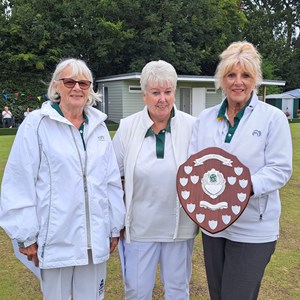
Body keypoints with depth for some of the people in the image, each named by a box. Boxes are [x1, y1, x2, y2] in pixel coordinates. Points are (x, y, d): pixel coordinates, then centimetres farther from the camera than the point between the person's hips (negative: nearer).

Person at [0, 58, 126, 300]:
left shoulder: (98, 125, 5)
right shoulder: (36, 124, -9)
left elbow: (112, 180, 8)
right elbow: (20, 184, -8)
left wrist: (115, 227, 9)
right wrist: (26, 235, -6)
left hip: (95, 237, 4)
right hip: (56, 238, -4)